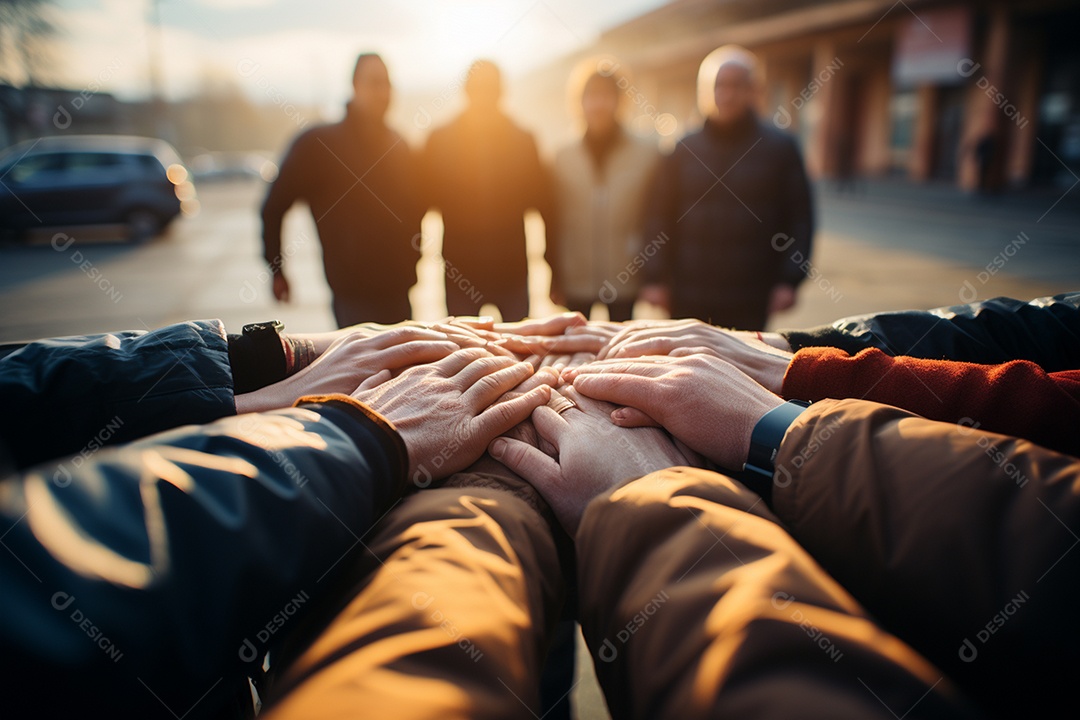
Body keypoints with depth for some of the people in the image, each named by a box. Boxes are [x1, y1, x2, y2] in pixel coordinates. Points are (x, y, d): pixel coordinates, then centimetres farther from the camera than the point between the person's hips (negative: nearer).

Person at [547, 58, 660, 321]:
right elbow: (555, 223, 8)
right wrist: (555, 278, 5)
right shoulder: (564, 158, 7)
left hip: (626, 279, -1)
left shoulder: (647, 154, 3)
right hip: (576, 283, 1)